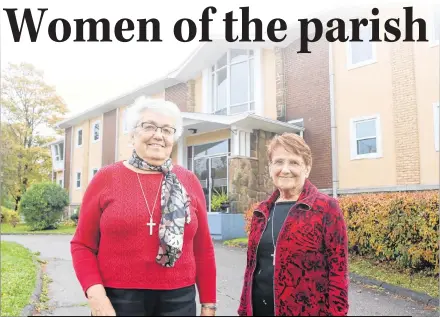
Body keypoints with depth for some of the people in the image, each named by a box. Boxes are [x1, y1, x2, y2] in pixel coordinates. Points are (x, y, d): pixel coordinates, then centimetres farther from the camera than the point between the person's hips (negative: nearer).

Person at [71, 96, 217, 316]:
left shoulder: (189, 181, 2)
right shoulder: (107, 178, -2)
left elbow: (203, 248, 5)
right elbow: (82, 244, 1)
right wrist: (95, 292, -12)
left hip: (178, 299, 2)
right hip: (118, 299, -1)